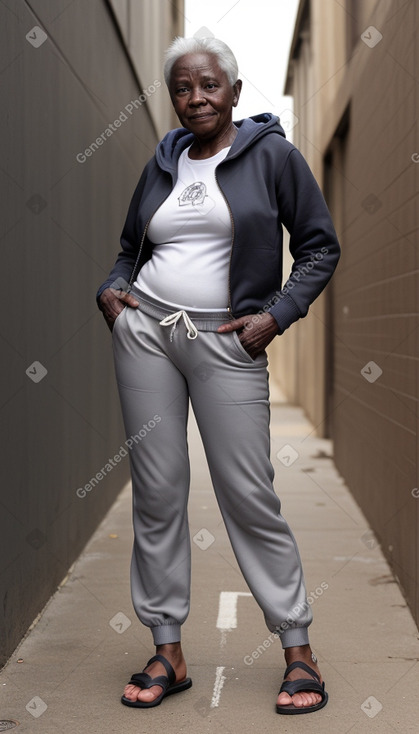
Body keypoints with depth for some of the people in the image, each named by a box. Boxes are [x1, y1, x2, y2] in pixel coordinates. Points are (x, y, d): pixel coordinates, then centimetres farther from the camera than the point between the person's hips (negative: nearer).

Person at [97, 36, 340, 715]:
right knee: (156, 491, 3)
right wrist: (111, 289, 5)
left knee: (249, 494, -5)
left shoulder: (273, 155, 2)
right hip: (144, 330, 4)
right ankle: (168, 652, 13)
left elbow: (321, 247, 2)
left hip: (228, 341, -4)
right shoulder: (163, 163, 14)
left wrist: (278, 313, -9)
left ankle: (299, 651, 8)